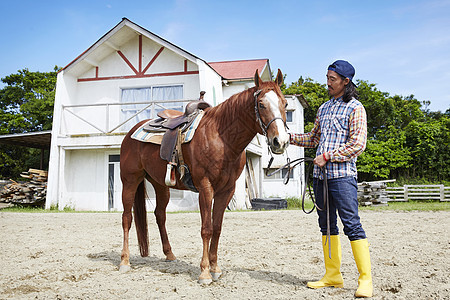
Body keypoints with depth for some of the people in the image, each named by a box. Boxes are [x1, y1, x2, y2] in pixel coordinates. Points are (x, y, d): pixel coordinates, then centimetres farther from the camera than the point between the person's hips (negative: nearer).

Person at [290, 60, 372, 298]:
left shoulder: (355, 108, -2)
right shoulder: (324, 108, 19)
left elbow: (358, 144, -11)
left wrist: (327, 156, -15)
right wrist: (289, 137, 14)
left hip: (342, 174, -7)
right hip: (320, 174, 7)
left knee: (351, 224, -9)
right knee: (327, 225, 9)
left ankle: (365, 280, -3)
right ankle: (333, 276, 18)